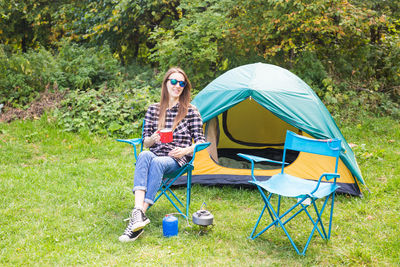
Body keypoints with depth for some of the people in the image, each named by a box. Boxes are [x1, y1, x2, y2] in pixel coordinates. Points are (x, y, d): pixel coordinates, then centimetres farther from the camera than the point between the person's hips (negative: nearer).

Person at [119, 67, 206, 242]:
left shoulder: (191, 111, 7)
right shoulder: (153, 109, 14)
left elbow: (200, 140, 5)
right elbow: (145, 142, 13)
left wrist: (186, 150, -15)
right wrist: (152, 139, -12)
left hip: (177, 159, -2)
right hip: (154, 155, 2)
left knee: (157, 163, -37)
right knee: (144, 155, -35)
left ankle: (139, 215, -41)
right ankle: (138, 212, -49)